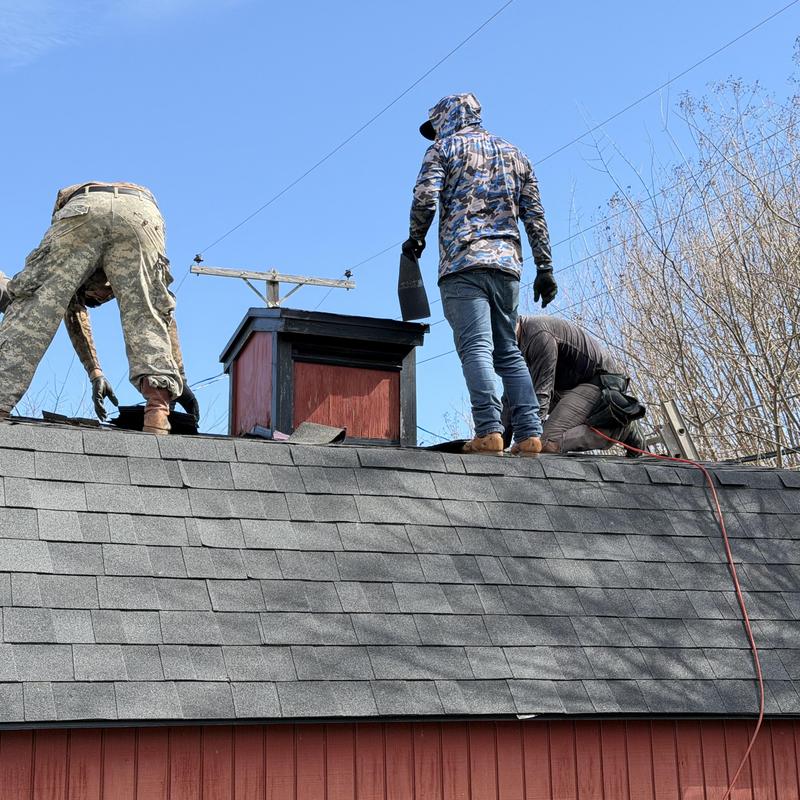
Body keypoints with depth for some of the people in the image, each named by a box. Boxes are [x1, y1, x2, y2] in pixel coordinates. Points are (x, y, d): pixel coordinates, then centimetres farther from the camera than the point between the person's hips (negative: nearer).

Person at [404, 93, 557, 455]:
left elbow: (425, 198, -8)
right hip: (507, 263, 5)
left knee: (476, 348, -12)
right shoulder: (513, 153, 23)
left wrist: (415, 239, 8)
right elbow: (535, 214, 16)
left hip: (463, 262, -5)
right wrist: (544, 267, 15)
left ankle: (489, 431, -23)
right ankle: (529, 434, -3)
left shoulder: (444, 147, 8)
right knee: (509, 352, 7)